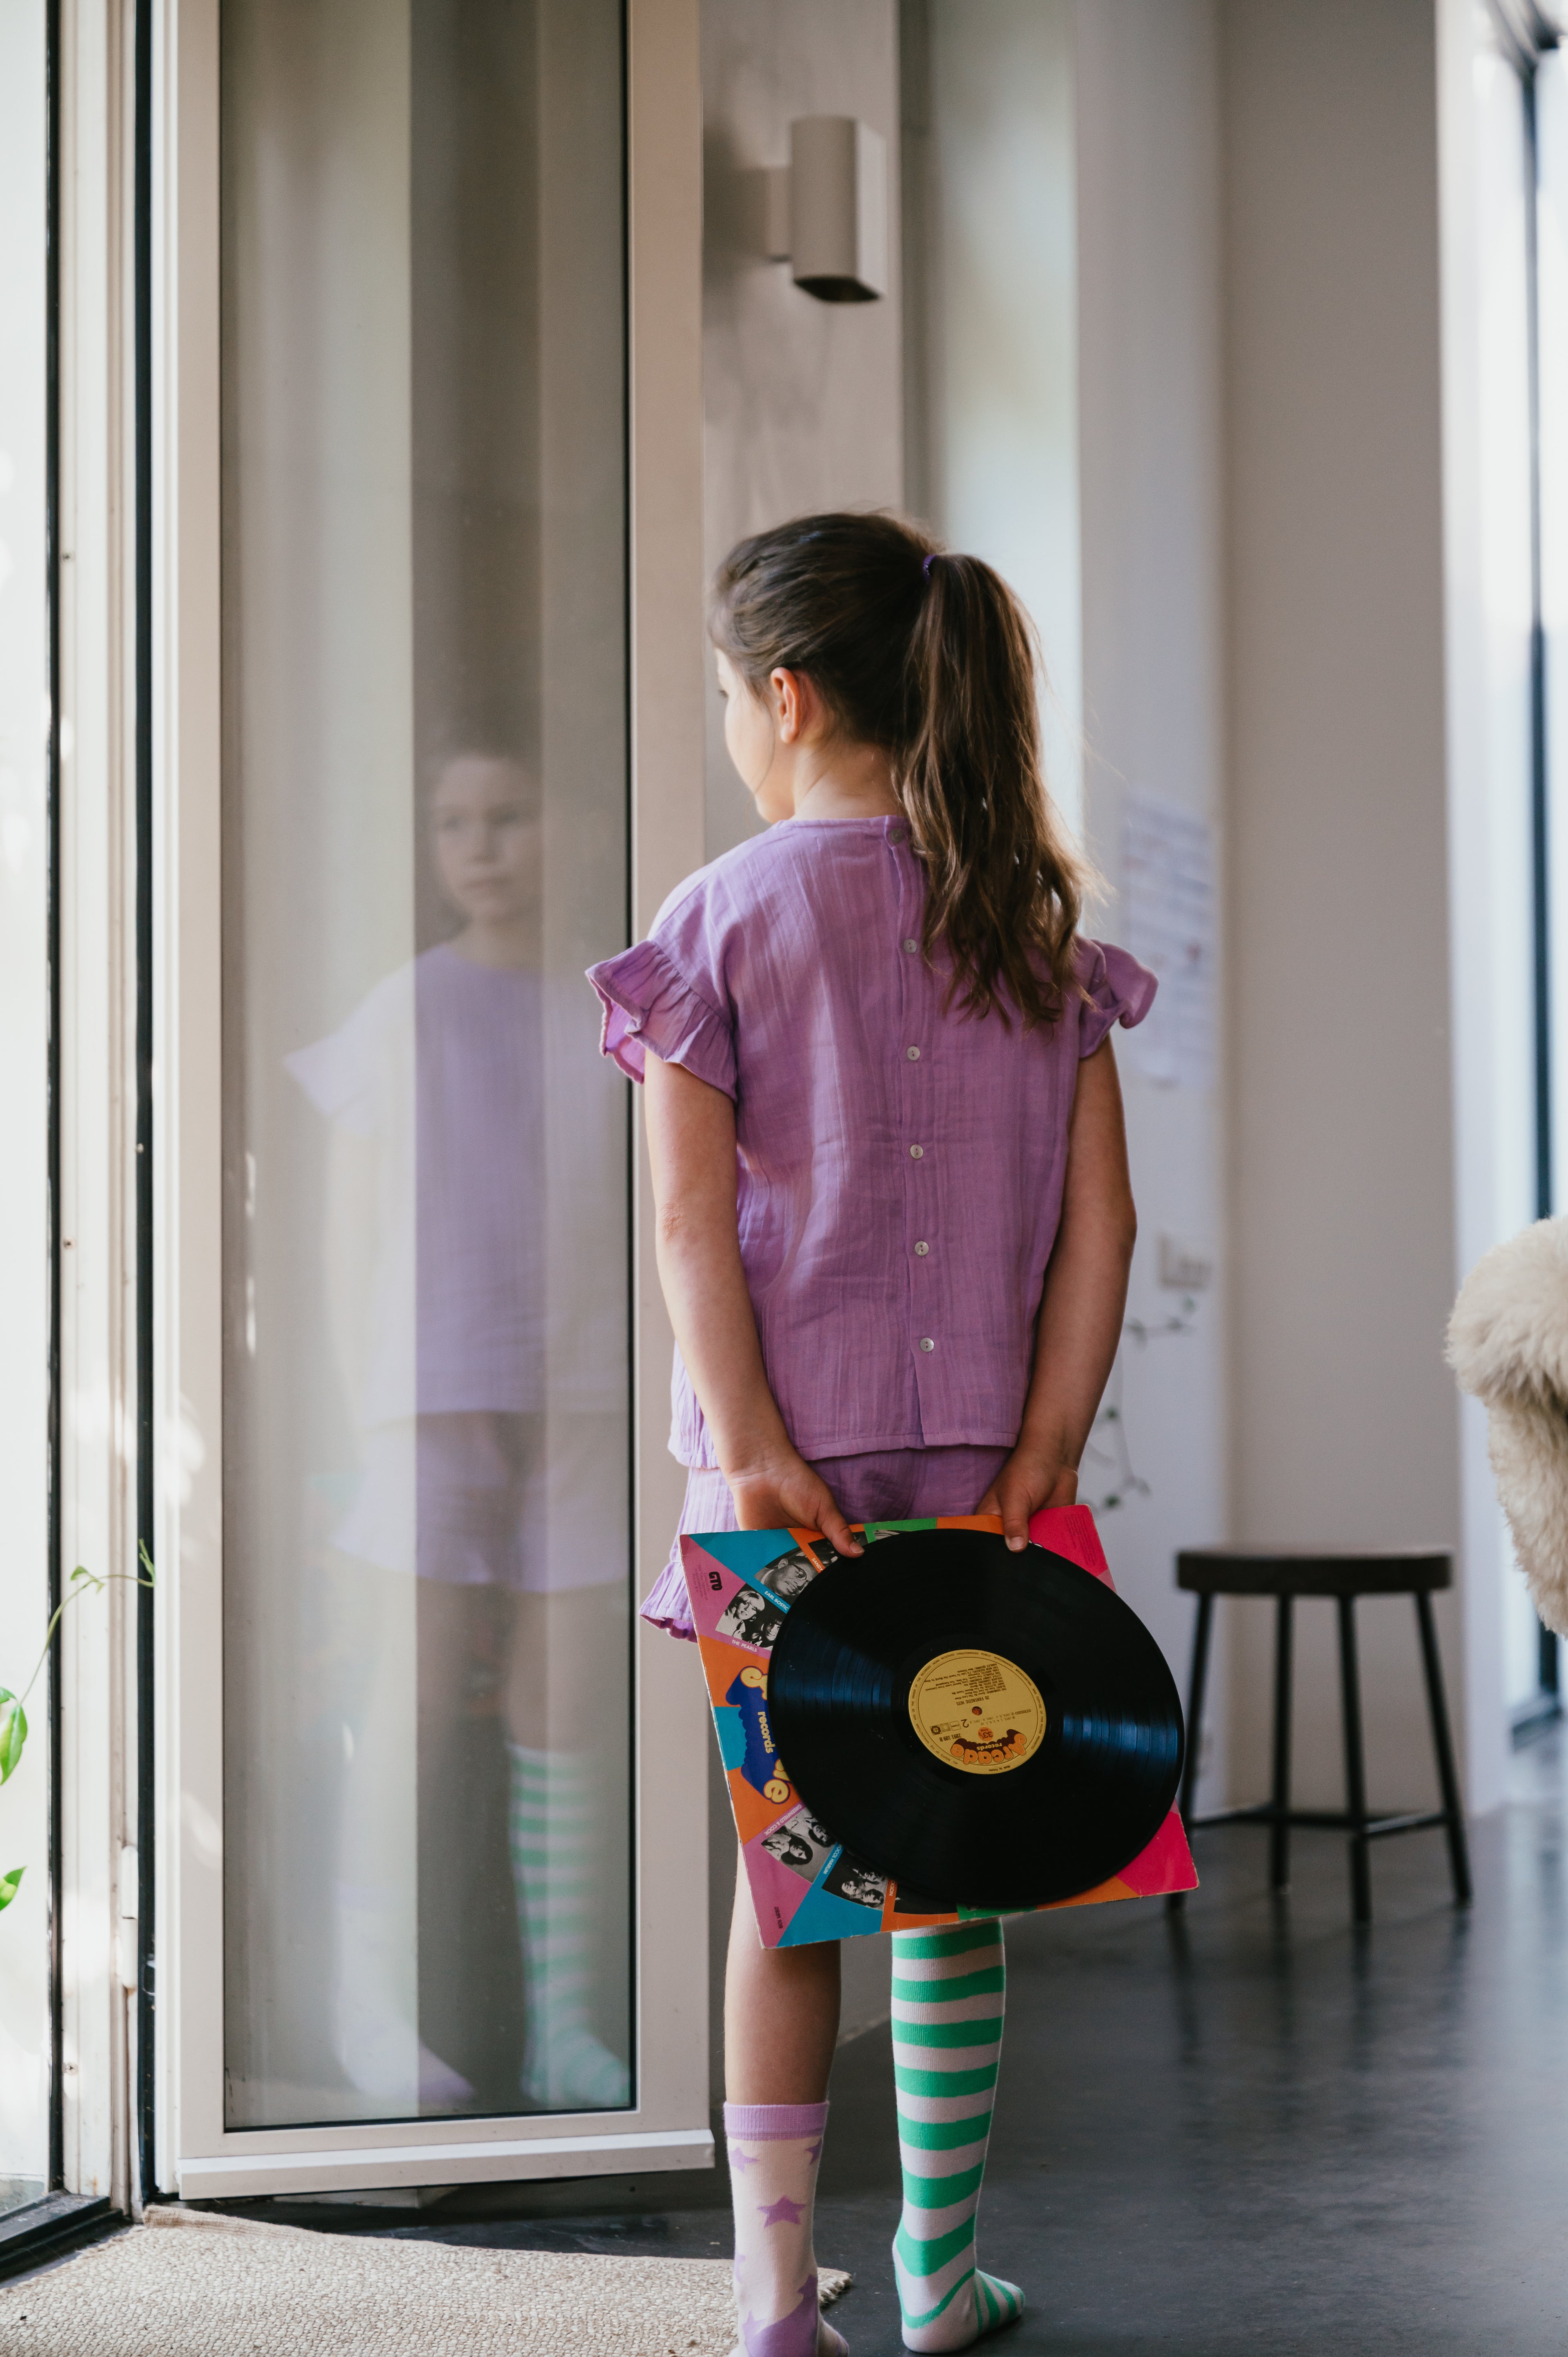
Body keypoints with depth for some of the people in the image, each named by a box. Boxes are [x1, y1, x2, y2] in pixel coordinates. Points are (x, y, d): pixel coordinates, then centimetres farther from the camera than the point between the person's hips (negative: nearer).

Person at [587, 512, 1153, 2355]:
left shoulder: (721, 919, -3)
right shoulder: (1033, 921, 5)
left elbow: (692, 1216, -11)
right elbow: (1097, 1216, 0)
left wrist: (751, 1445, -12)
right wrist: (1045, 1446, -2)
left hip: (783, 1462, -2)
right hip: (976, 1456, 2)